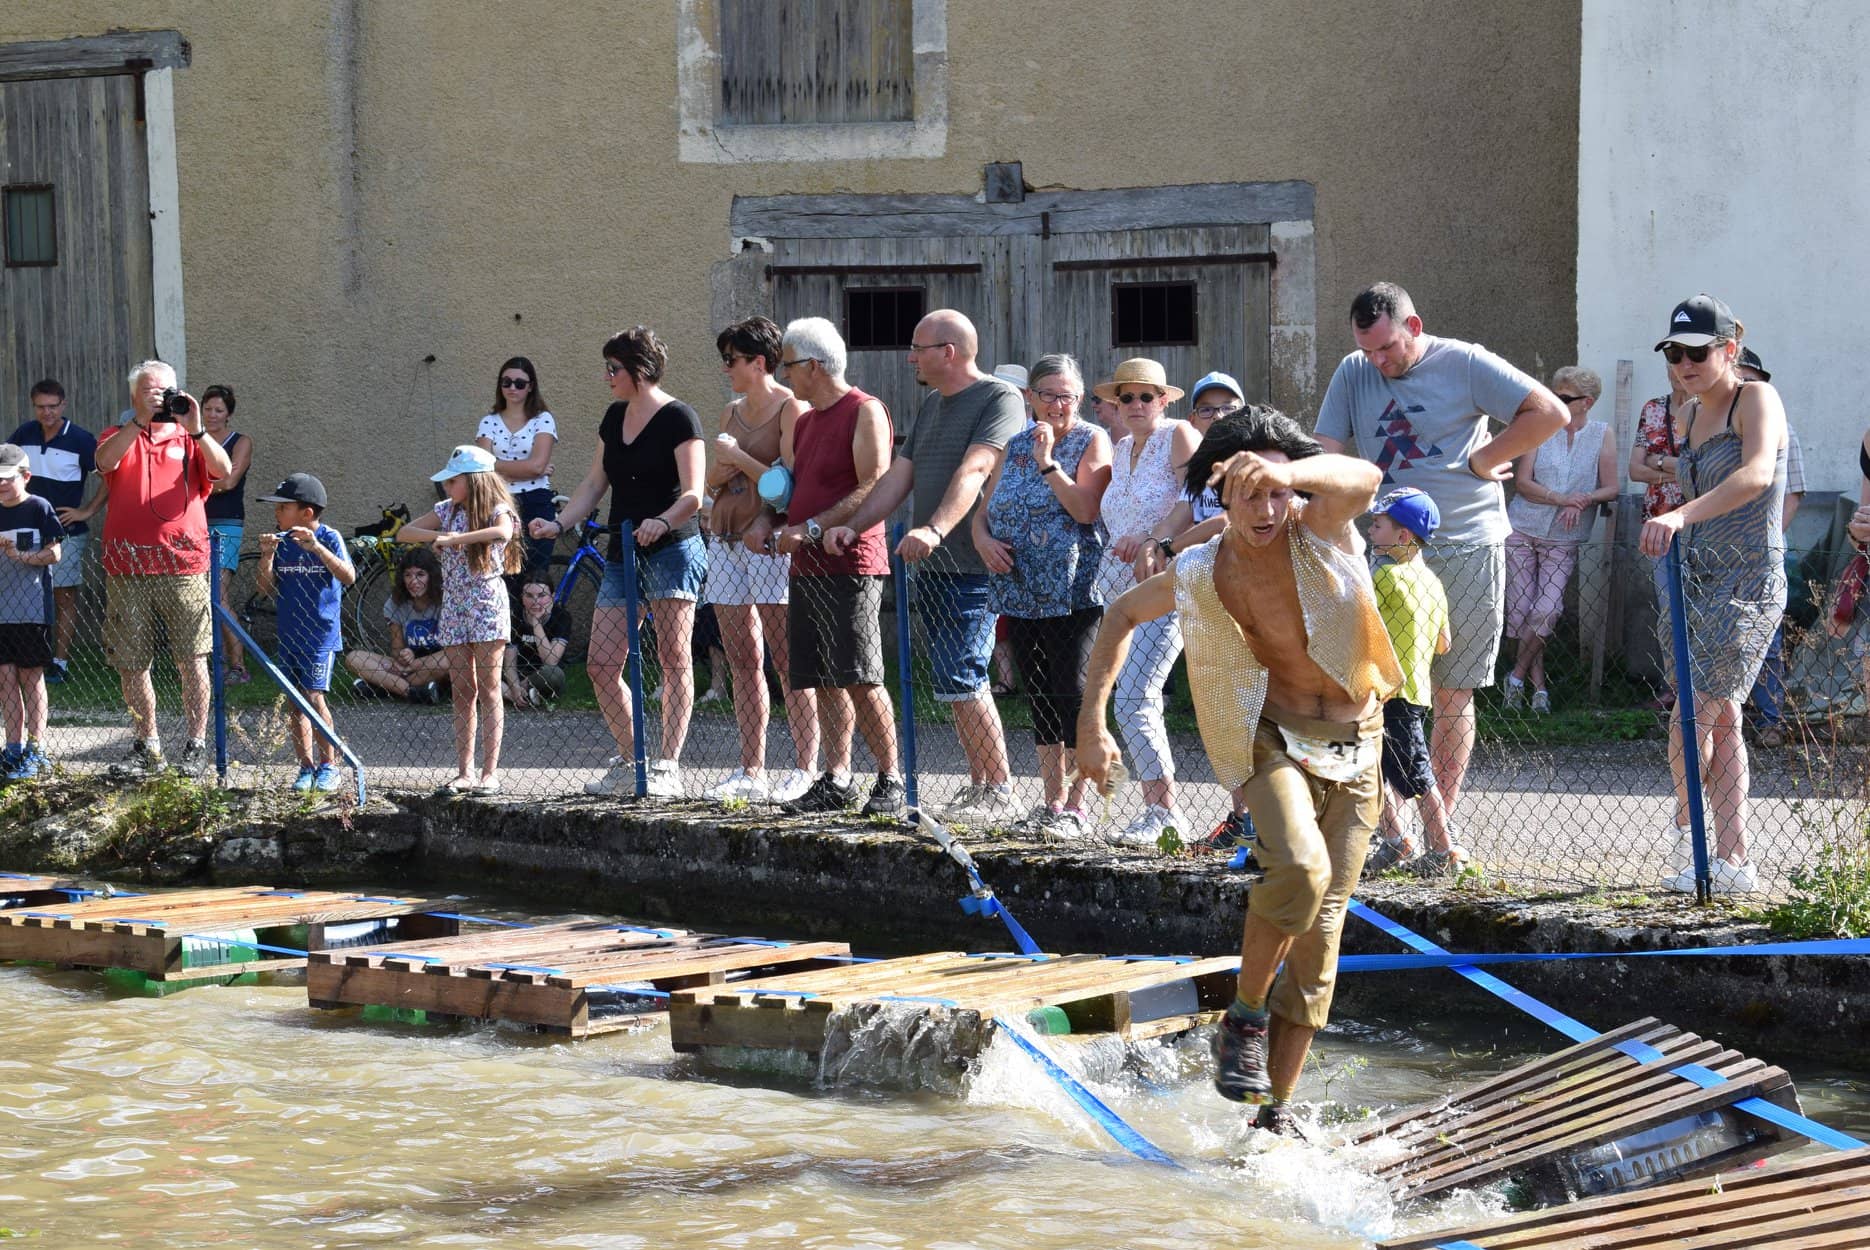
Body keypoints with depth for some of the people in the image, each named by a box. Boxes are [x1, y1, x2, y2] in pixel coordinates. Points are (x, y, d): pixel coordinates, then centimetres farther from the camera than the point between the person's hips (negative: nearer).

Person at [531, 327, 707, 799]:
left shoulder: (677, 418, -8)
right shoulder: (615, 417, 15)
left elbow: (693, 495, -14)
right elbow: (593, 485, 19)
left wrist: (661, 522, -32)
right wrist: (557, 524, 6)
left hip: (672, 549, -8)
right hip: (622, 553, 8)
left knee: (674, 660, -5)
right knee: (602, 664, 3)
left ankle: (667, 768, -3)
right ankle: (629, 764, 15)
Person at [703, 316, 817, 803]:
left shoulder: (790, 408, -6)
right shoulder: (733, 412, 18)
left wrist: (740, 457, -10)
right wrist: (723, 469, 0)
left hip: (770, 539, -8)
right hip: (727, 538, 8)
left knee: (787, 662, -8)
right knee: (743, 662, 7)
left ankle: (805, 769, -6)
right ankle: (751, 771, 10)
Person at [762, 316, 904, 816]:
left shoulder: (865, 413, -7)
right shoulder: (803, 422, 20)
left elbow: (873, 490, -15)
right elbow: (788, 482, 25)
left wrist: (811, 529, -19)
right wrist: (765, 522, 3)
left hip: (851, 564, -8)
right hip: (807, 567, 8)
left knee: (860, 678, -11)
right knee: (825, 680, 7)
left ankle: (891, 780, -4)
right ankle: (837, 781, 11)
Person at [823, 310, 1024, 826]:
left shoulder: (999, 399, -9)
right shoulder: (931, 406, 20)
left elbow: (973, 471, -23)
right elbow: (898, 476, 18)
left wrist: (934, 530, -37)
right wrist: (852, 527, 5)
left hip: (973, 569, -9)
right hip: (931, 568, 9)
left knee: (958, 679, -14)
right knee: (960, 682, 10)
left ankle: (1000, 794, -8)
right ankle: (979, 785, 15)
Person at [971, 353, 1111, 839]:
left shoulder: (1091, 442, -3)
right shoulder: (1016, 447, 16)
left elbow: (1086, 509, -16)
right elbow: (984, 509, 16)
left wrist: (1048, 463, -18)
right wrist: (983, 539, -5)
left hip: (1073, 593, -6)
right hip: (1020, 594, 6)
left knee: (1072, 695, -9)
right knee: (1040, 698, 10)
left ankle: (1076, 806, -5)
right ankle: (1051, 802, 16)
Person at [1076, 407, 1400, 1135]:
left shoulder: (1321, 529, -13)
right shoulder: (1199, 576, -8)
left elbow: (1362, 478, -37)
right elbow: (1122, 615, 12)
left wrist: (1285, 474, -57)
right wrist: (1091, 719, 4)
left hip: (1356, 748, 1)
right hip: (1275, 739, -1)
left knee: (1321, 935, 0)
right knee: (1299, 868, -31)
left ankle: (1275, 1108, 9)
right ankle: (1244, 1020, -10)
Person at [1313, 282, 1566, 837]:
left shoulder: (1464, 364, -4)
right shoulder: (1354, 372, 8)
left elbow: (1550, 413, -8)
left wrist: (1480, 462, -7)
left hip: (1467, 548, -3)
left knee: (1453, 695, 3)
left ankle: (1440, 828, 8)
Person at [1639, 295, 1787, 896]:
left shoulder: (1756, 398, -12)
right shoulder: (1687, 418, 12)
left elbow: (1756, 473, -31)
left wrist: (1681, 516, -44)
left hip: (1748, 586, -8)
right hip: (1698, 581, 8)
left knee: (1691, 722, -9)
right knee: (1721, 721, 7)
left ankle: (1686, 842, 11)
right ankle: (1733, 862, 10)